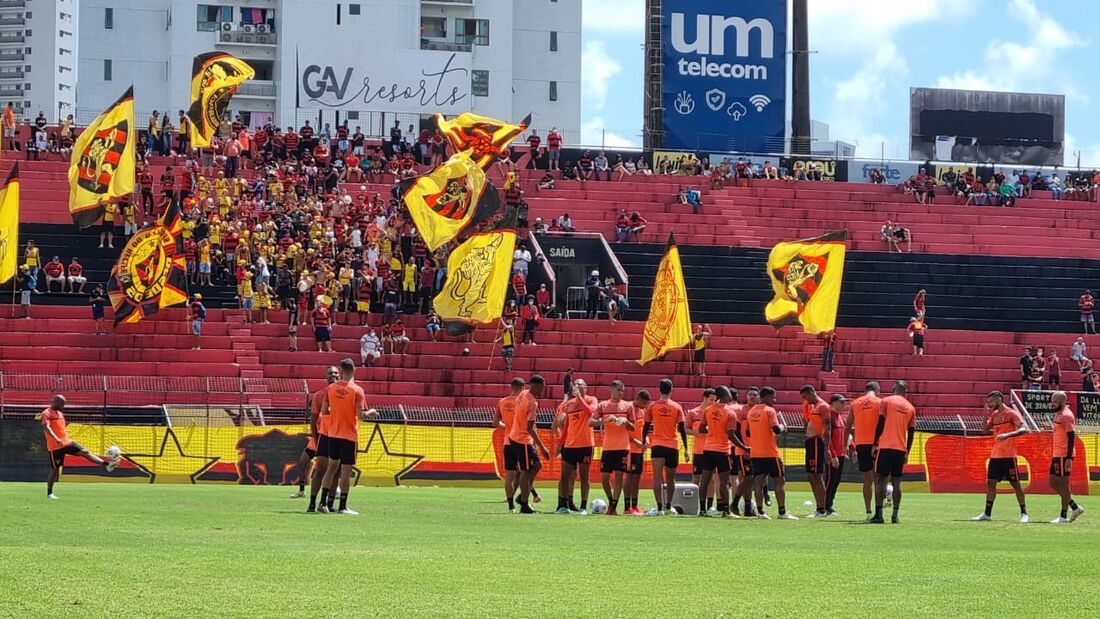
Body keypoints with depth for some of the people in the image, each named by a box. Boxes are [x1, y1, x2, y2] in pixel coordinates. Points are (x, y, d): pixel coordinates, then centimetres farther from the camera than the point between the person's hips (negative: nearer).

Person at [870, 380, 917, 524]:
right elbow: (911, 432, 11)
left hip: (885, 446, -3)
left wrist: (875, 444, 1)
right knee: (896, 482, 6)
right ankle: (895, 515, 0)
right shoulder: (910, 408, 10)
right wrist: (907, 452, 17)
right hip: (901, 448, 3)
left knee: (880, 479, -2)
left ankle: (879, 514, -11)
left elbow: (880, 424, -5)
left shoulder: (886, 401, 0)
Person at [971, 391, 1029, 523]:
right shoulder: (994, 415, 13)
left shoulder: (1011, 413, -9)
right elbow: (986, 429, 13)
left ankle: (1024, 513, 6)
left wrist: (1007, 435, -32)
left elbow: (1024, 429, -19)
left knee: (1015, 483, -2)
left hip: (1008, 455, -7)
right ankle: (987, 514, 8)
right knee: (990, 482, 4)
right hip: (995, 455, 7)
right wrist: (986, 414, 1)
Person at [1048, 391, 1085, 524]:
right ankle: (1075, 507, 17)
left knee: (1063, 484, -4)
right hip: (1057, 455, 10)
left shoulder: (1067, 415, -13)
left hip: (1064, 456, -10)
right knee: (1053, 483, 12)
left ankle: (1063, 516, 2)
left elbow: (1071, 437, -18)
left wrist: (1069, 458, -23)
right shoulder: (1058, 415, 16)